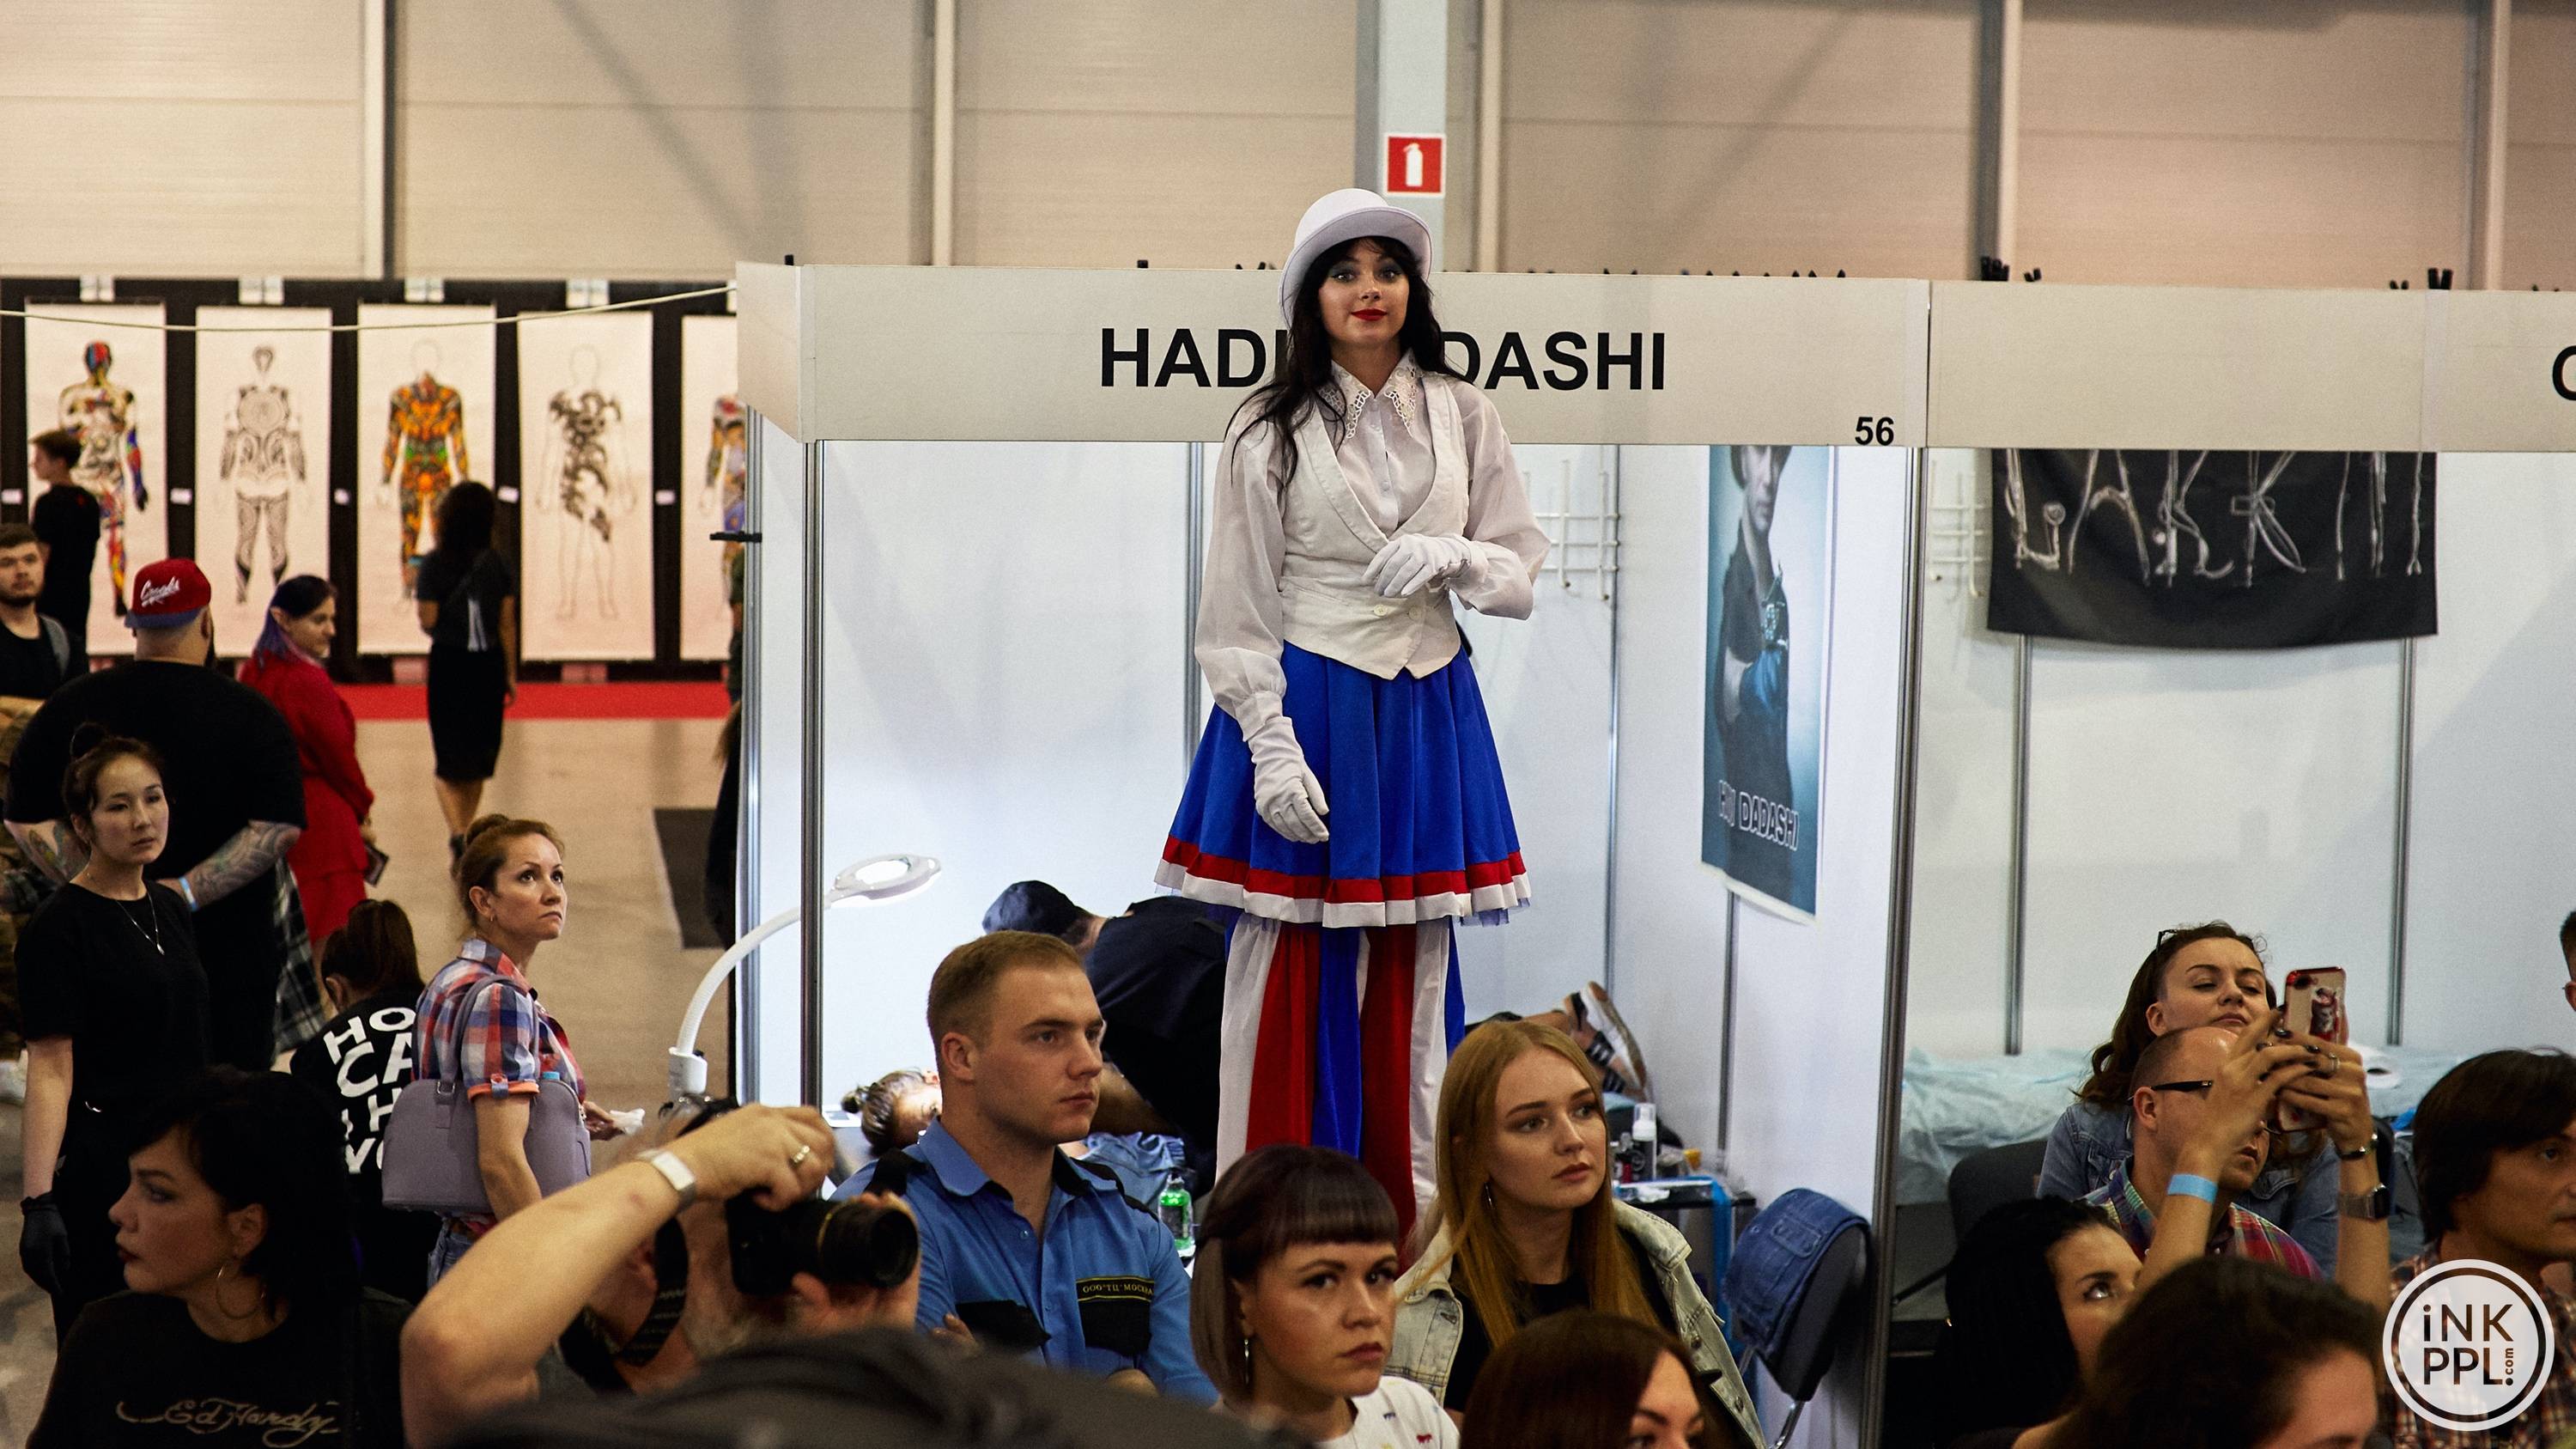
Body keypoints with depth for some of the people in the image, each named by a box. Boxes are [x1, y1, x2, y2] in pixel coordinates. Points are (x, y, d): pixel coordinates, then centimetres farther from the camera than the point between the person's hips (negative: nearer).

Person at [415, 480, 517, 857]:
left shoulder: (435, 563, -9)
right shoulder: (498, 563, -1)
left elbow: (428, 622, -11)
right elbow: (507, 625, 1)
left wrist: (419, 598, 11)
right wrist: (511, 674, 8)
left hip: (449, 664, -3)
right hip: (488, 666, 3)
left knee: (450, 758, 2)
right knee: (479, 753, 17)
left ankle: (457, 831, -19)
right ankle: (464, 832, 28)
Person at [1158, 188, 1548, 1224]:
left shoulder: (1462, 416, 8)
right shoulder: (1270, 432, 0)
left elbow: (1524, 573, 10)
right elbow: (1237, 613, -2)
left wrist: (1451, 558, -11)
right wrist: (1273, 746, -11)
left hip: (1426, 712, 3)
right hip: (1304, 708, -3)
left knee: (1413, 968, 5)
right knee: (1290, 962, -3)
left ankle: (1410, 1211, 13)